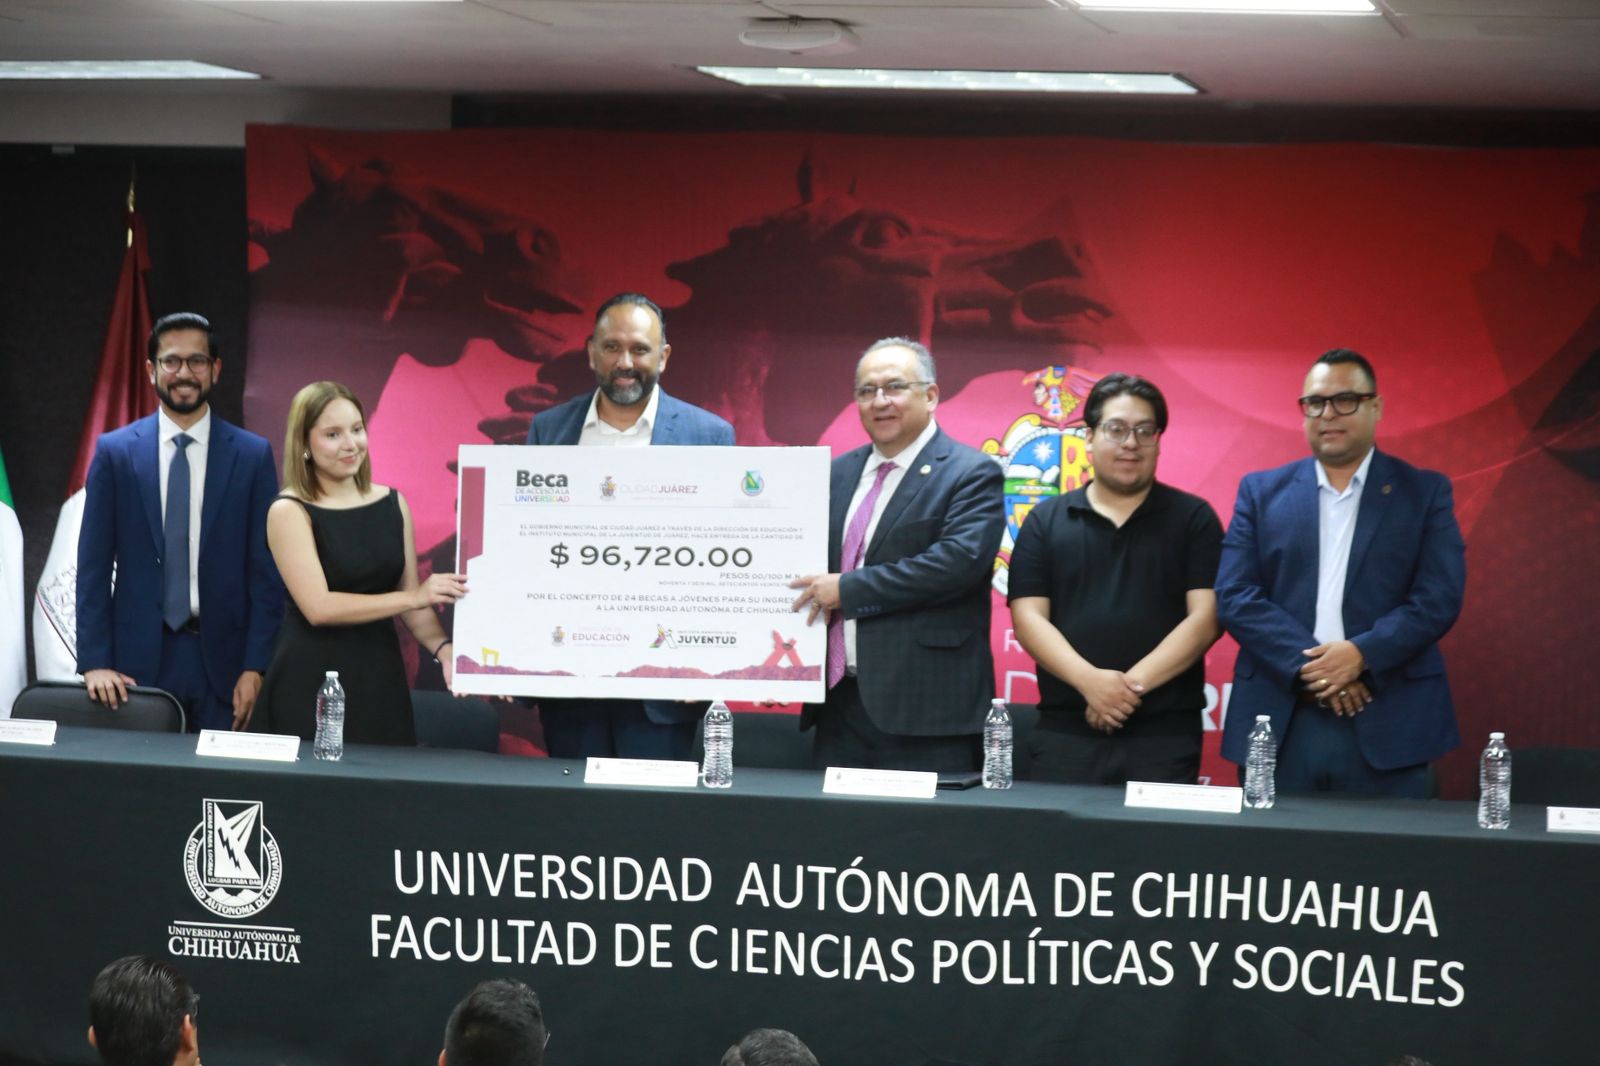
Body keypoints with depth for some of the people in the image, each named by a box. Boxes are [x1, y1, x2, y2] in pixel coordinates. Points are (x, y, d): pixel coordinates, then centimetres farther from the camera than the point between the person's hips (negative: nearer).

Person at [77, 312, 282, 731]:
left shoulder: (252, 455, 3)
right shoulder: (115, 452, 4)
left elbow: (266, 570, 2)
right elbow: (94, 566, 3)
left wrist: (256, 667, -5)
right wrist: (94, 661, -5)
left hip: (222, 658, 0)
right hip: (139, 657, 0)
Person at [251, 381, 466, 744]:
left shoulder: (393, 504, 8)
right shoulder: (289, 512, -7)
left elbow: (411, 599, 8)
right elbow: (318, 607, -16)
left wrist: (443, 649, -11)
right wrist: (413, 597, -20)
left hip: (381, 678, 4)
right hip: (312, 684, -4)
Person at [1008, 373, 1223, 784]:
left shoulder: (1193, 519, 7)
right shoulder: (1046, 521, 12)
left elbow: (1205, 616, -2)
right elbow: (1028, 617, 3)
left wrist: (1133, 684, -13)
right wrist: (1090, 680, -14)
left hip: (1165, 734, -1)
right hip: (1064, 732, 1)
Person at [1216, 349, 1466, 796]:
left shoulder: (1425, 492, 9)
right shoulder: (1261, 491, 12)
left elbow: (1439, 598, -1)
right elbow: (1235, 596, 2)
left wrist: (1361, 654, -16)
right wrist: (1308, 665, -12)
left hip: (1386, 729, -1)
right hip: (1278, 726, 1)